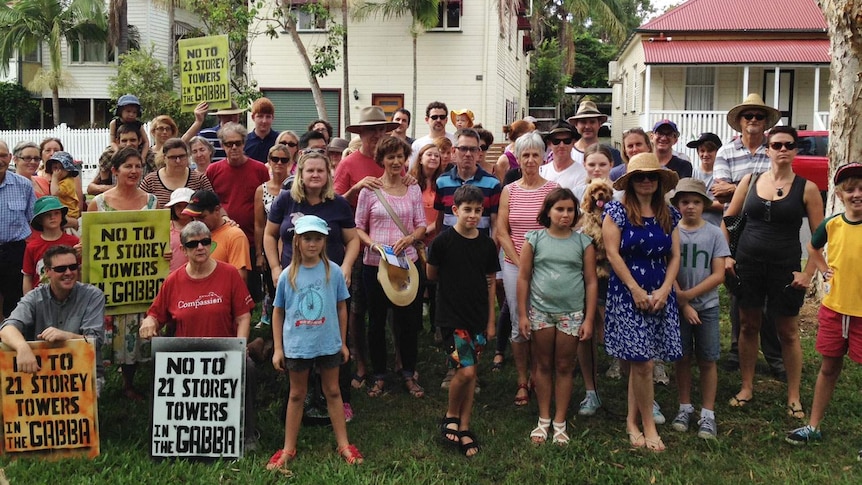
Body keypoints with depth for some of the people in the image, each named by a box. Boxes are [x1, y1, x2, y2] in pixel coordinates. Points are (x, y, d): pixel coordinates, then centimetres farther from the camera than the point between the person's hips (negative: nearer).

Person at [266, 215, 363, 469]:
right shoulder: (288, 275, -5)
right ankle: (288, 449, 22)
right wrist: (278, 349, 0)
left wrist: (343, 343, 5)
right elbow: (278, 313, 1)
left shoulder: (333, 271, -5)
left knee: (333, 392, 12)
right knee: (297, 395, 13)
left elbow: (341, 308, 2)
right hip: (297, 346, 0)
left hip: (328, 344, 0)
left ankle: (343, 445, 21)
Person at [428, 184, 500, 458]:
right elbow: (431, 275, 4)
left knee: (471, 373, 9)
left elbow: (490, 283, 9)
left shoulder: (487, 245, 3)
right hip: (452, 316, -4)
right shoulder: (443, 241, -9)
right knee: (465, 370, -14)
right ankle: (451, 415, 11)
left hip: (478, 317, 4)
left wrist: (491, 321, 8)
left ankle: (464, 428, 20)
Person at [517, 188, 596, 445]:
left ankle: (560, 423, 18)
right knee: (543, 366, 9)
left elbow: (591, 282, 1)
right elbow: (523, 278, 1)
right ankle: (544, 420, 21)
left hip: (571, 314, 0)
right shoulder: (534, 239, 0)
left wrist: (588, 319, -3)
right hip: (540, 312, 0)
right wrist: (522, 315, -2)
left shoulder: (583, 242, 1)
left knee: (564, 368, 7)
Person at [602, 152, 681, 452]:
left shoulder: (669, 215, 10)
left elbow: (675, 256, 8)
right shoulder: (617, 210, -3)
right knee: (642, 362, -7)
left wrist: (665, 289, -6)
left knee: (639, 362, 8)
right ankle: (649, 428, 7)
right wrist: (636, 290, -12)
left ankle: (632, 422, 21)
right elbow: (612, 253, -8)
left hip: (660, 296, 4)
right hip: (628, 295, -4)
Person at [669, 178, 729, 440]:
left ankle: (707, 414, 12)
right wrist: (683, 304, -9)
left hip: (707, 305, 0)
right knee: (683, 358, 9)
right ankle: (685, 407, 23)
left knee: (707, 360, 3)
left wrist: (689, 294, -13)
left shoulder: (714, 233, -1)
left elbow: (718, 275, -4)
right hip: (678, 306, 0)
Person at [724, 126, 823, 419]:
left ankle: (794, 397, 18)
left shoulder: (806, 188, -4)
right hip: (748, 264, 2)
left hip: (785, 268, -2)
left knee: (788, 333, 6)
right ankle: (747, 387, 24)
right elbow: (727, 220, 10)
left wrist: (808, 273, -9)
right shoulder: (750, 180, 3)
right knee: (748, 326, 10)